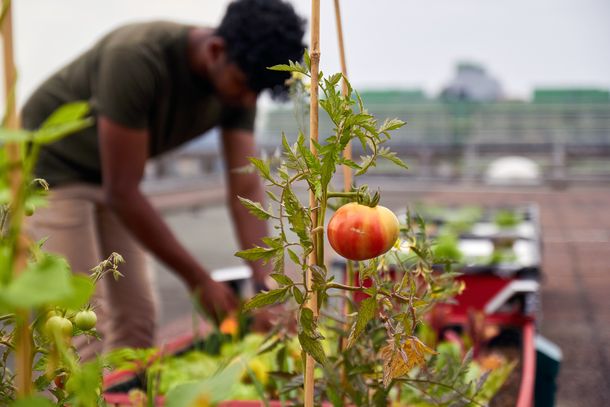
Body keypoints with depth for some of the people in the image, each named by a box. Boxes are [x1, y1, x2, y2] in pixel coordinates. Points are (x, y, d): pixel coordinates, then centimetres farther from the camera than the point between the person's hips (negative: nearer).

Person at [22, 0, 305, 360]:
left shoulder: (239, 88, -14)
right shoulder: (137, 58, -34)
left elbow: (246, 189, -14)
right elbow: (122, 192, -31)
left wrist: (265, 287, -25)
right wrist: (199, 280, -26)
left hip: (107, 175, 7)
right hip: (50, 166, -6)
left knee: (136, 315, 5)